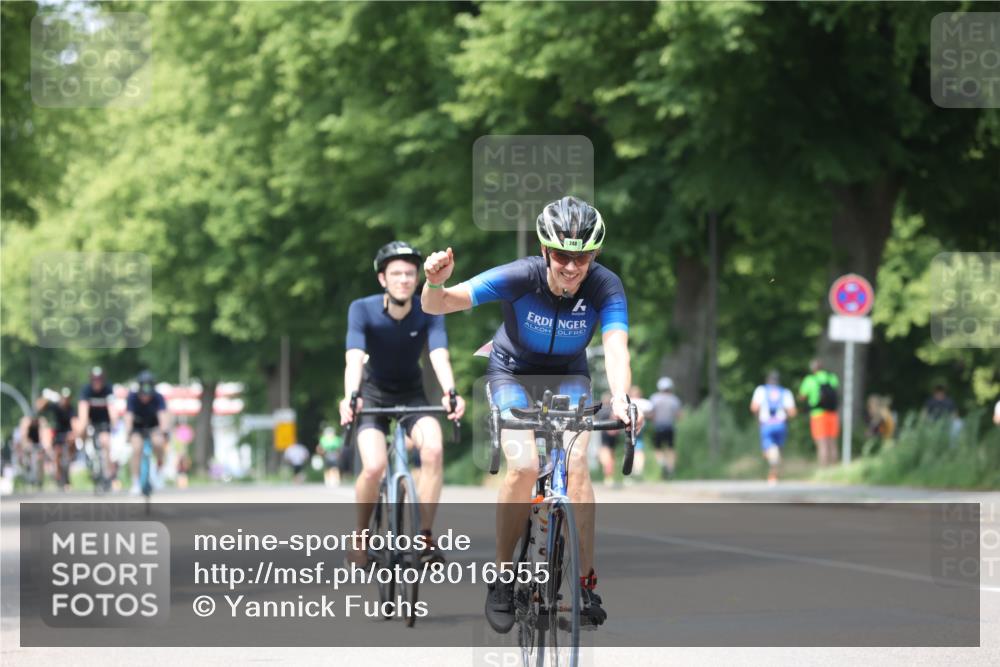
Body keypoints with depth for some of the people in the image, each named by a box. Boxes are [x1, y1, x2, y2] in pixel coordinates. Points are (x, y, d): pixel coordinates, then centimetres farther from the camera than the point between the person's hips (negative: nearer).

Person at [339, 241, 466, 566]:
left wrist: (450, 392, -52)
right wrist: (350, 397, -53)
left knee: (434, 450, -28)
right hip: (374, 395, -1)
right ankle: (360, 536, 3)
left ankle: (425, 535, -18)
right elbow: (354, 358, -33)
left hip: (412, 394, 1)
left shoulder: (429, 313, -18)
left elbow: (439, 356, -32)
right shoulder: (363, 310, -21)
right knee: (374, 467, -24)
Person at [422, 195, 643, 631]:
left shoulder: (605, 287, -27)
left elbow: (616, 346, -40)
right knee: (524, 466, -22)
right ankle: (502, 577, -6)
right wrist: (436, 284, -58)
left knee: (576, 464, -21)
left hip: (567, 375, 1)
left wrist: (620, 399, -59)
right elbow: (438, 305, -34)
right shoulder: (520, 277, -30)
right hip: (513, 371, -1)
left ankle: (586, 583, -11)